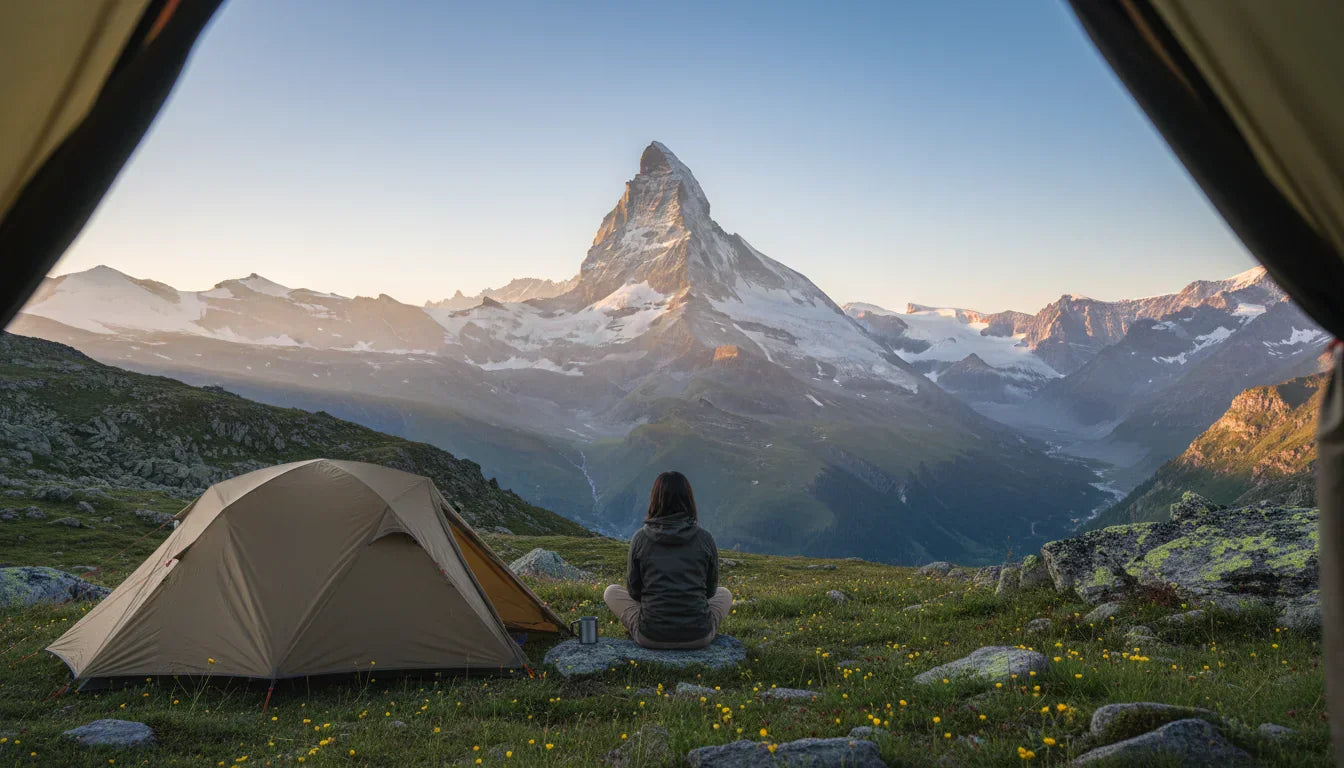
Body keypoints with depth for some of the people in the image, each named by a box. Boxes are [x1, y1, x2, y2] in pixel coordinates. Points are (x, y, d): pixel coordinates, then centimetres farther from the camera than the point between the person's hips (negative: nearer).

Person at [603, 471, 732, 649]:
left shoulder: (640, 538, -6)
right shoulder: (705, 538, -4)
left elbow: (633, 590, 5)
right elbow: (710, 589, 8)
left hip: (651, 637, -1)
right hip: (698, 637, 1)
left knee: (611, 592, 26)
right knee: (724, 594, 32)